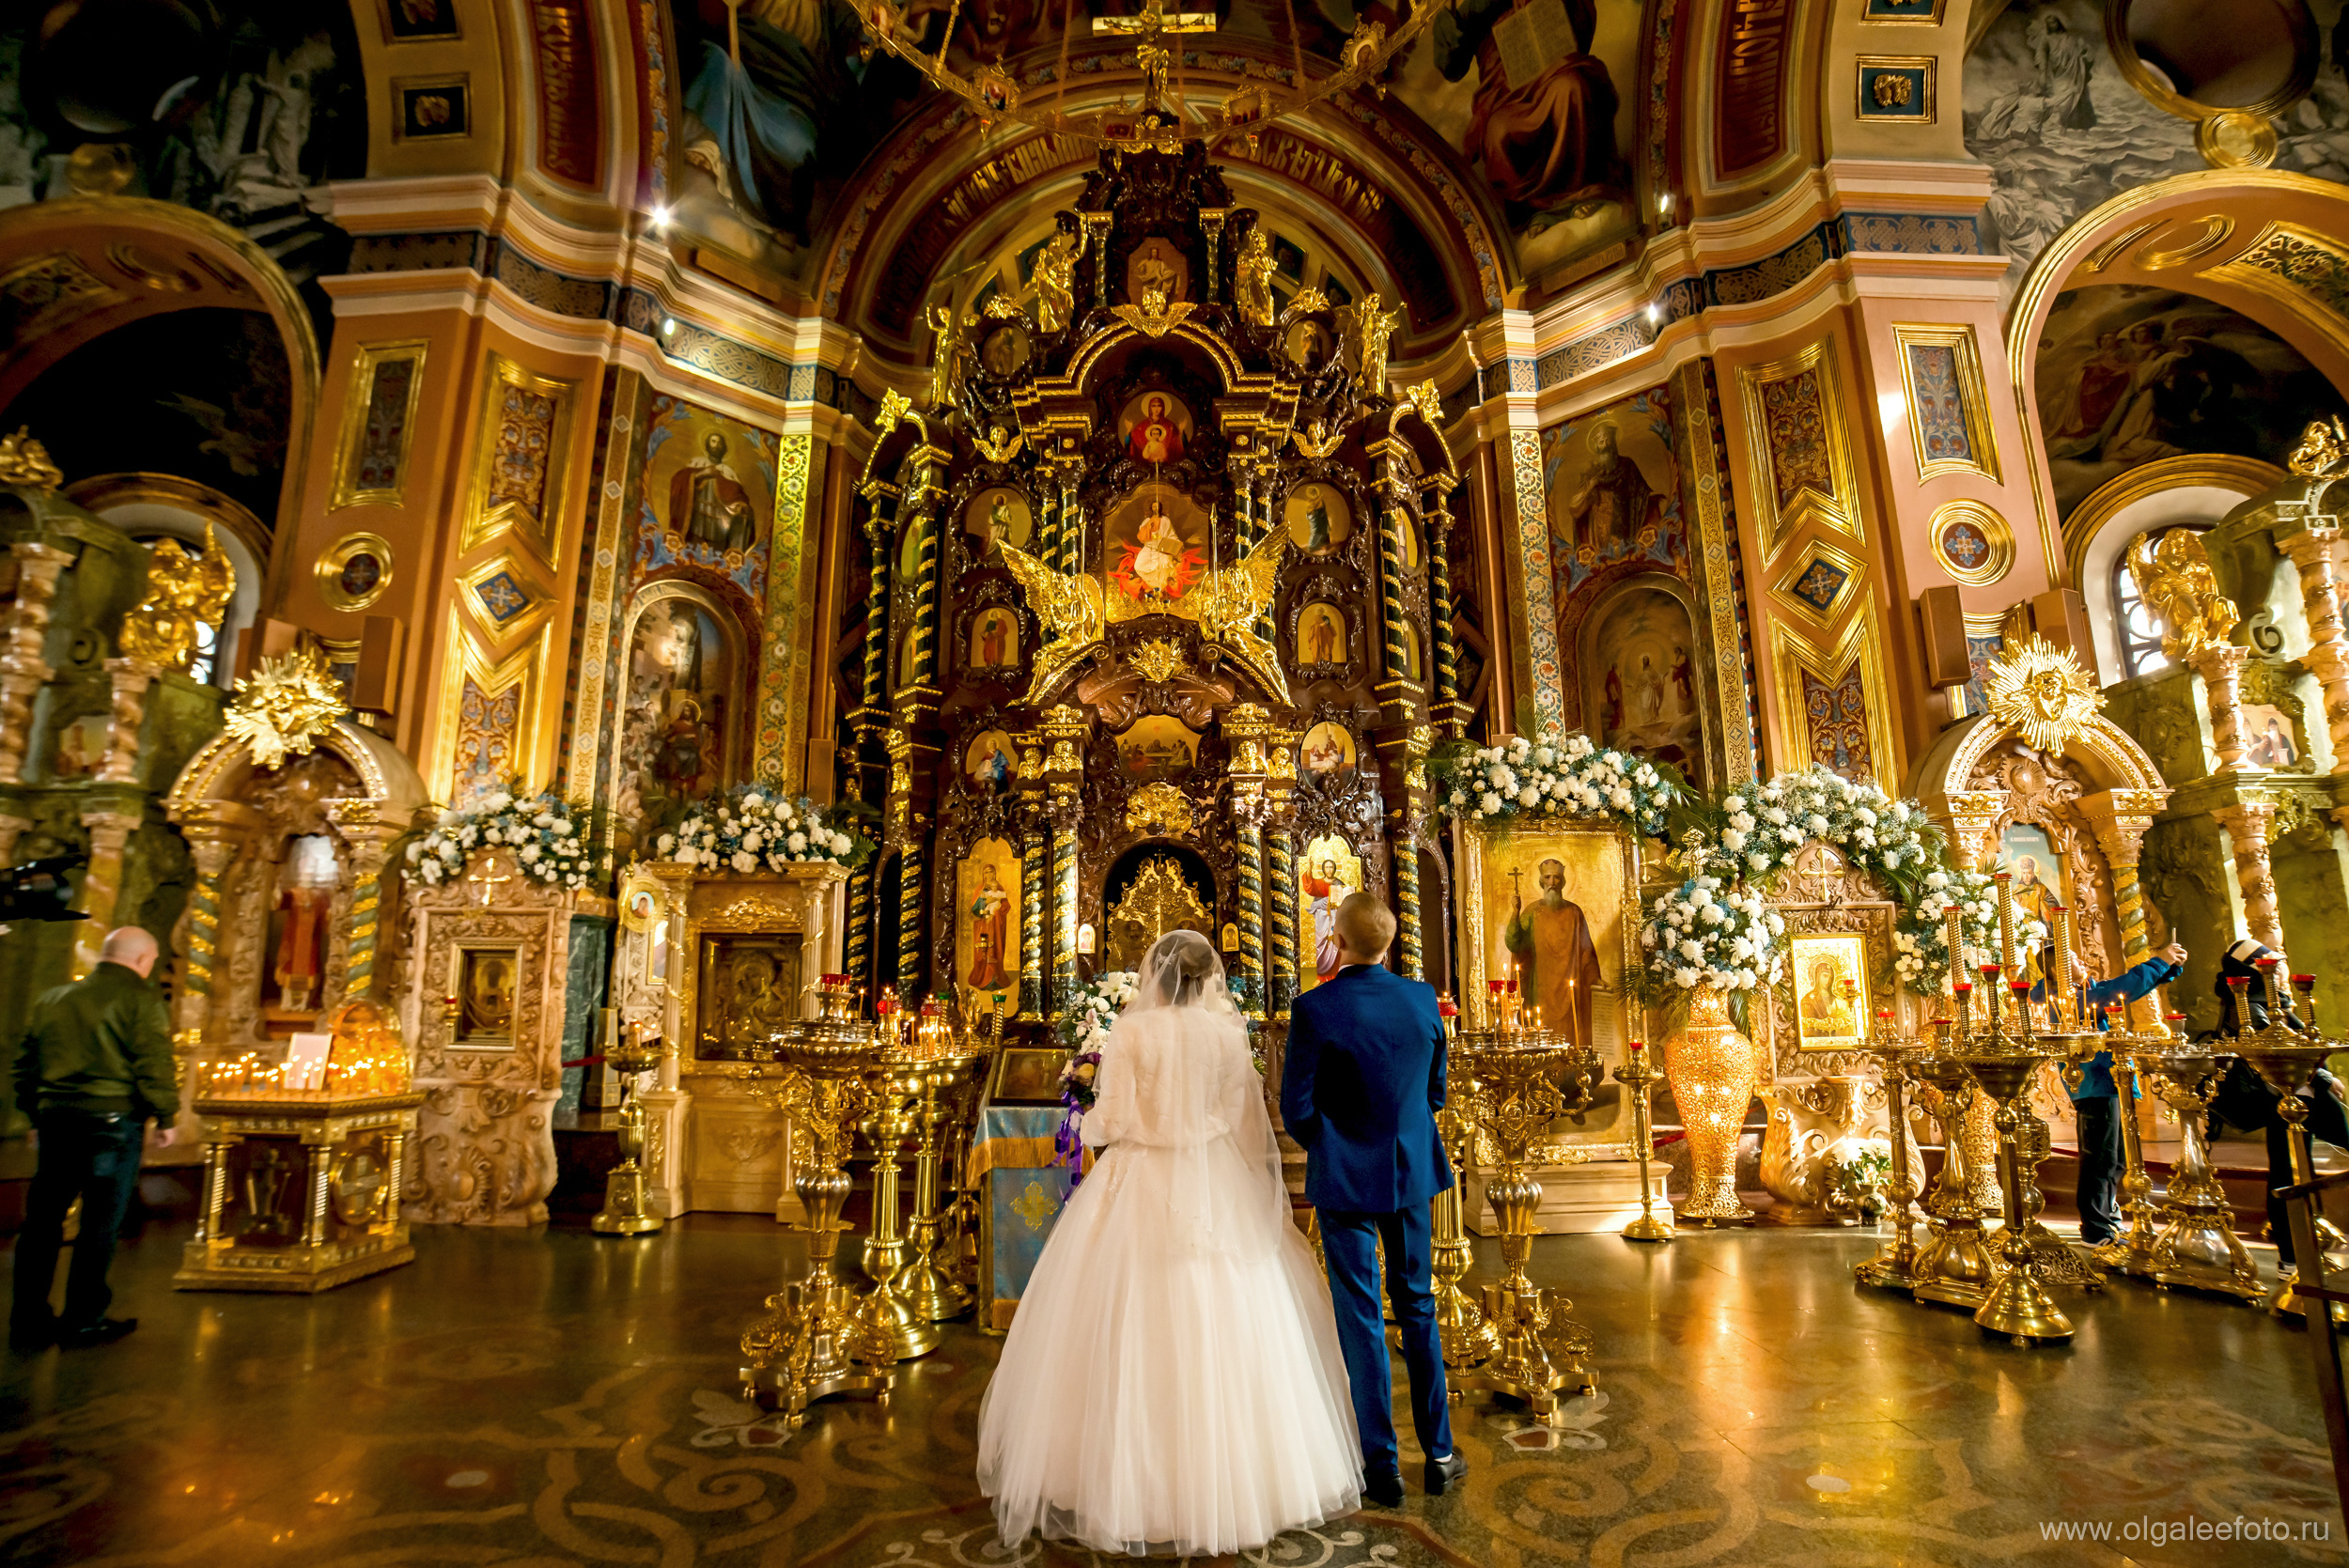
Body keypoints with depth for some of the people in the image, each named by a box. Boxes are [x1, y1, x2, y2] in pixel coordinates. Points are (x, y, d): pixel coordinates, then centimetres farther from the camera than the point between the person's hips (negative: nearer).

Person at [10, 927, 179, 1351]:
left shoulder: (53, 998, 13)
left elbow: (25, 1062, 18)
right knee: (100, 1224, 2)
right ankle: (84, 1321, 8)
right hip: (113, 1120, -6)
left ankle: (28, 1321, 17)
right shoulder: (140, 998, -8)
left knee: (42, 1220, 12)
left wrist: (34, 1111, 27)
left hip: (54, 1118, 6)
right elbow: (153, 1064, -14)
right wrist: (166, 1118, -5)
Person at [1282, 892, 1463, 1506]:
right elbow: (1435, 1092, 4)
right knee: (1418, 1311, 19)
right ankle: (1439, 1455, 30)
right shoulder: (1423, 1000, -7)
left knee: (1361, 1322, 9)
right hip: (1412, 1174, 4)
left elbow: (1295, 1107, -13)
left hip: (1345, 1179, -4)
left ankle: (1383, 1467, 20)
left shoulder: (1314, 1009, -18)